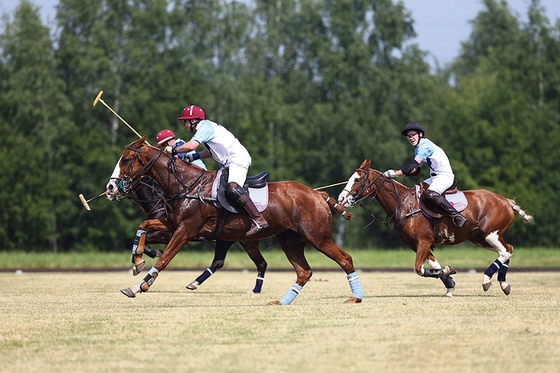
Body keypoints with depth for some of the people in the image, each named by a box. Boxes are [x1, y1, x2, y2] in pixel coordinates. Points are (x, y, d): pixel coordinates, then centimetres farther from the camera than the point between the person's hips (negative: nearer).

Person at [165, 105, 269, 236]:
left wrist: (173, 150, -8)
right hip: (230, 163, 11)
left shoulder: (205, 126, -10)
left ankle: (258, 219, -38)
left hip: (238, 159, -11)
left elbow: (191, 146, -23)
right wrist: (193, 157, 15)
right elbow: (211, 151, 26)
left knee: (232, 188, -31)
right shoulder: (207, 127, 21)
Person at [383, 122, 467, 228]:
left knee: (430, 194, -34)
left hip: (445, 176, -11)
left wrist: (395, 174, -26)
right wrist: (396, 173, 4)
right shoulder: (418, 149, 15)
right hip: (435, 177, 11)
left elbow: (414, 165, -24)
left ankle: (457, 216, -35)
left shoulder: (425, 146, -16)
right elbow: (416, 171, 18)